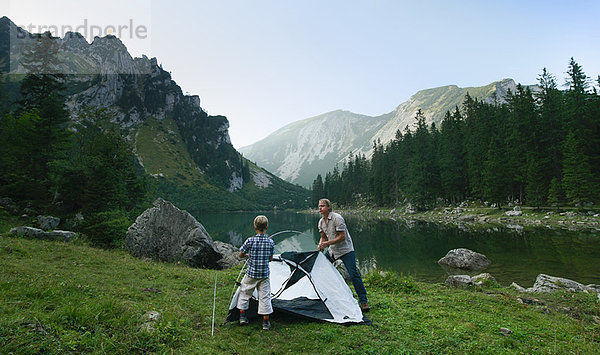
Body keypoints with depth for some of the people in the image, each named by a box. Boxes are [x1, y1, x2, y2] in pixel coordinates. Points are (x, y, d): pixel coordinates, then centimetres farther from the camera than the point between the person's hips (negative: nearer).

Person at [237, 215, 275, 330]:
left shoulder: (250, 241, -14)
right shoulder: (270, 242, -8)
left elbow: (241, 255, -4)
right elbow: (271, 258, 3)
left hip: (251, 274, -1)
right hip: (265, 274, 1)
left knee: (244, 293, 19)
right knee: (264, 296, 10)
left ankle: (242, 316, 26)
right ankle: (266, 322, 15)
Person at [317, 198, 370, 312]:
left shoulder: (337, 218, -20)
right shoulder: (321, 222, 2)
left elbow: (342, 237, -22)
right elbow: (323, 237, 13)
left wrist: (327, 243, -27)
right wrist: (321, 245, -7)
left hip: (346, 250, -7)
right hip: (332, 251, 7)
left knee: (354, 275, -15)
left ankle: (363, 301, -3)